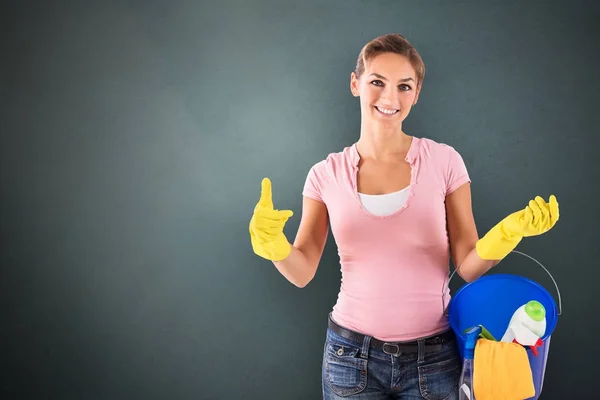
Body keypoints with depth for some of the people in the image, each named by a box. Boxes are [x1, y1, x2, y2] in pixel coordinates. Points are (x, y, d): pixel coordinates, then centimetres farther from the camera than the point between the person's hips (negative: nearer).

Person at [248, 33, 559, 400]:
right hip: (351, 352, 1)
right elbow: (302, 272, -2)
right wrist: (272, 243, -21)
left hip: (433, 356, 0)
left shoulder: (444, 161, -6)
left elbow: (469, 268, -5)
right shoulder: (326, 175, -4)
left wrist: (508, 233, -23)